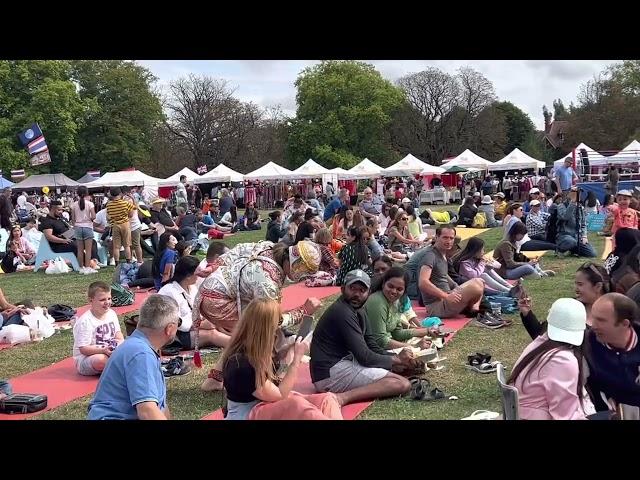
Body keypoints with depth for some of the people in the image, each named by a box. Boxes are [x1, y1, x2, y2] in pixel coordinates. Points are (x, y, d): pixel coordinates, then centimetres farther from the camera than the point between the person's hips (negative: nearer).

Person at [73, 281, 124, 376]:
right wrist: (103, 350, -33)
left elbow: (119, 336, 11)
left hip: (110, 353, 7)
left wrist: (120, 342, -13)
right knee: (100, 359, -38)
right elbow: (83, 349, -21)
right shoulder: (84, 321, -18)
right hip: (85, 359, -7)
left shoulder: (111, 314, 5)